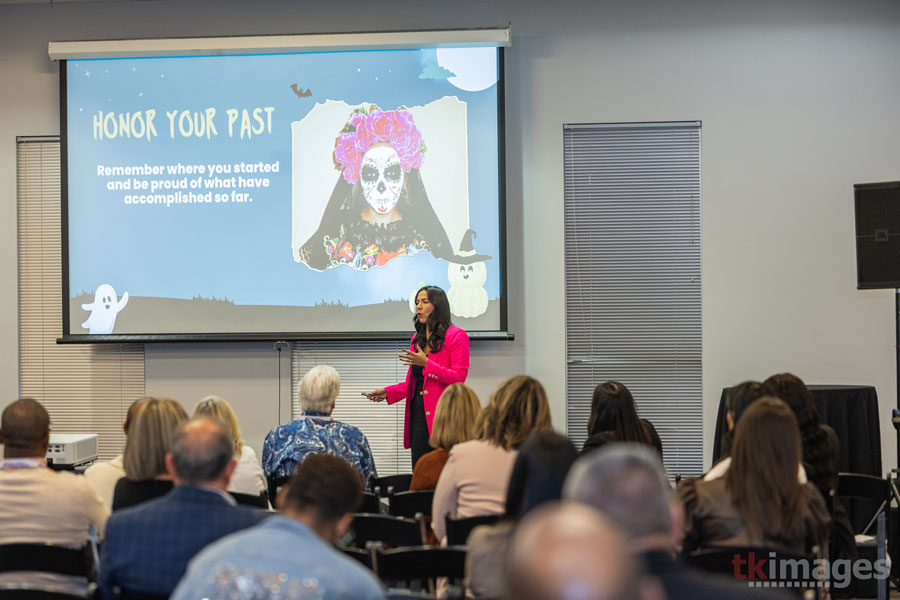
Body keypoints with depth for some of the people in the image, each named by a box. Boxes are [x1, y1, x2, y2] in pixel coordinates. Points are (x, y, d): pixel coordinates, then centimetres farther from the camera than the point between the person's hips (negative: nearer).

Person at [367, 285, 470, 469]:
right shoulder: (417, 339, 19)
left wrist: (426, 363, -18)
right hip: (418, 413, 7)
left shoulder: (455, 336, -3)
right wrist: (387, 392, 13)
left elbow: (459, 378, -12)